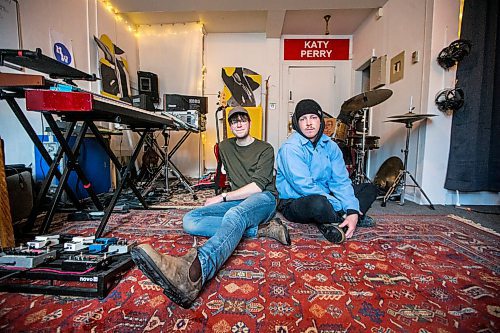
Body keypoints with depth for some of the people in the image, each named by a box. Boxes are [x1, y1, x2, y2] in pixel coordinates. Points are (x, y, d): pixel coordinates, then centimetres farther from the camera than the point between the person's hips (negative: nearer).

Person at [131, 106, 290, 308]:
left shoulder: (265, 149, 1)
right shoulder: (225, 147, 18)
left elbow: (258, 186, -12)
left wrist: (223, 197, -12)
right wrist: (226, 198, 16)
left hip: (263, 199, -5)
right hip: (238, 201, 6)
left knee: (235, 215, -41)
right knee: (190, 221, -19)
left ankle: (194, 270, -69)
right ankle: (261, 229, -27)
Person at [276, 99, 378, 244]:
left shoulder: (330, 145, 2)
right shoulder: (290, 147, -18)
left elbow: (341, 181, -4)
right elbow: (304, 186, -25)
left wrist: (353, 212, -20)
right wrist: (342, 208, -24)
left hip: (325, 196, 8)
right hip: (294, 203, -7)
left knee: (370, 189, 8)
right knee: (318, 202, -41)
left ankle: (332, 223, -13)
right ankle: (341, 220, -6)